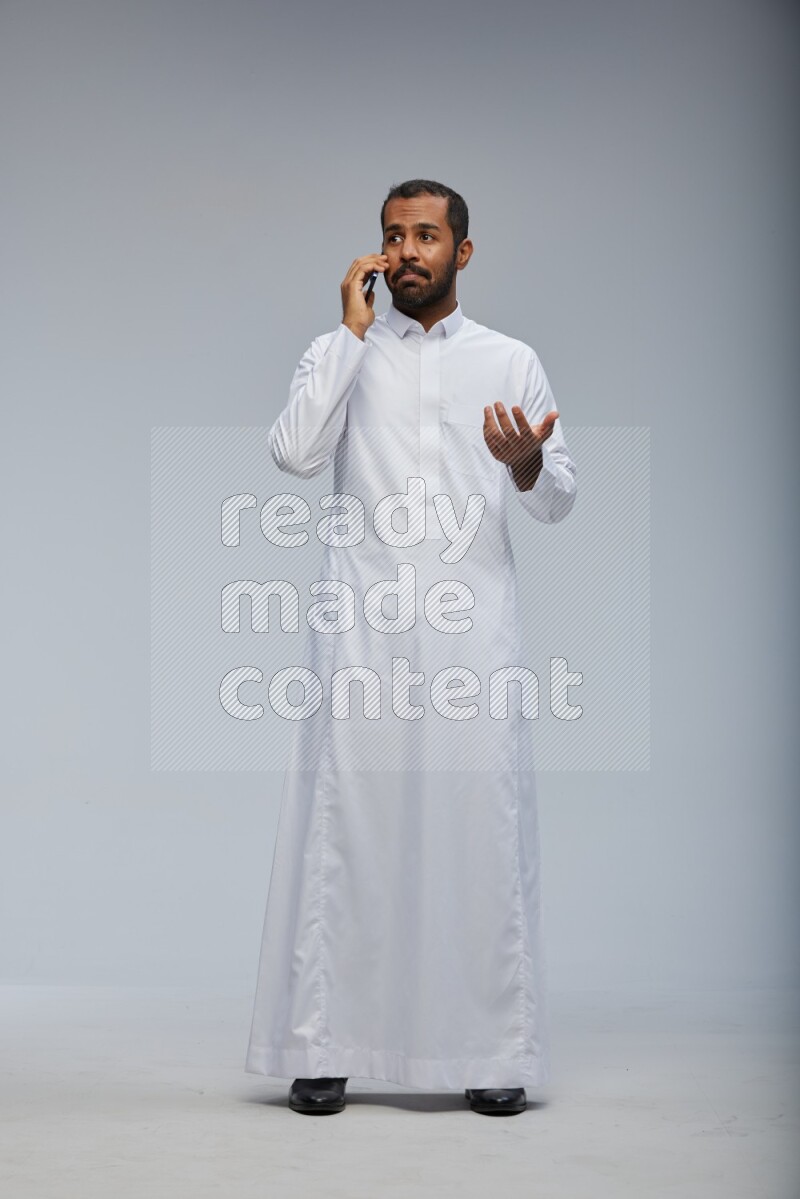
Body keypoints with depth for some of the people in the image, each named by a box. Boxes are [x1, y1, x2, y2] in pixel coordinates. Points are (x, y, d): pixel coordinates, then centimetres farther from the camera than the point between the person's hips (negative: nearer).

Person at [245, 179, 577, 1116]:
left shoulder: (512, 361, 11)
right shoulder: (340, 353, 10)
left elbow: (558, 503, 10)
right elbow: (293, 452, -9)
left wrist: (529, 465, -13)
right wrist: (354, 330, -7)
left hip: (473, 627, 1)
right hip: (361, 630, 0)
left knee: (481, 825, -1)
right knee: (344, 824, -1)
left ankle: (494, 1050, 8)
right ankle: (323, 1047, 7)